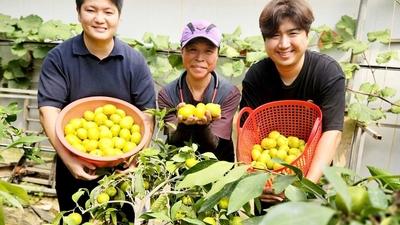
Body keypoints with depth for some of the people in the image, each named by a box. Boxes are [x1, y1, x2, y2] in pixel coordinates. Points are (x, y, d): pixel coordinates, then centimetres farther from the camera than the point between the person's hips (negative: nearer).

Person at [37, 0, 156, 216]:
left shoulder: (135, 61, -4)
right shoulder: (58, 58, -8)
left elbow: (147, 113, -5)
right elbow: (49, 111, -14)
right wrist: (69, 159, -27)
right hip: (76, 168, 0)